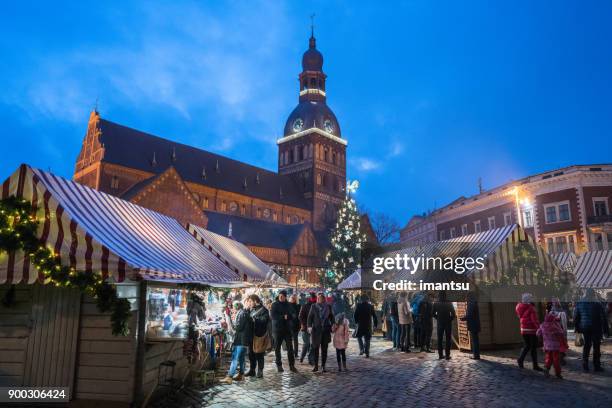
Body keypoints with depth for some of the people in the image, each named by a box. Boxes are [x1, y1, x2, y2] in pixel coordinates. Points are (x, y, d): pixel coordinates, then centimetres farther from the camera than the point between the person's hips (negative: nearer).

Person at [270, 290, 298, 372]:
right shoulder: (275, 305, -2)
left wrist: (287, 316, -16)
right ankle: (279, 365, 16)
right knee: (277, 347, 4)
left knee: (290, 347, 0)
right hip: (277, 329, -2)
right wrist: (283, 317, -17)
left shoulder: (288, 305, 7)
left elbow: (294, 315, 3)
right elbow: (272, 315, -13)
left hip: (287, 329, 2)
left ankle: (292, 365, 7)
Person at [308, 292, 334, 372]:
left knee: (324, 349, 4)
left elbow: (331, 316, 12)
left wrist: (333, 324, -4)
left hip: (326, 330, 2)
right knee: (316, 348, 1)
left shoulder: (328, 306, 5)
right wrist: (309, 326, -13)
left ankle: (323, 366, 12)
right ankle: (316, 366, 10)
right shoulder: (314, 306, 0)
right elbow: (310, 317, -1)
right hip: (316, 329, -2)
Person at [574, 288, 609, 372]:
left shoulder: (579, 304, 0)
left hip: (585, 328, 3)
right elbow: (603, 318, -7)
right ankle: (596, 366, 11)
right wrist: (606, 330, 0)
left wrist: (577, 327, 15)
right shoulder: (598, 304, -10)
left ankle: (585, 365, 14)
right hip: (596, 328, -3)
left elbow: (575, 317, 5)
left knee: (586, 345, 13)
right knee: (596, 346, 6)